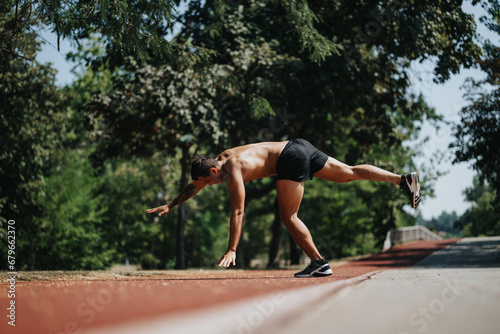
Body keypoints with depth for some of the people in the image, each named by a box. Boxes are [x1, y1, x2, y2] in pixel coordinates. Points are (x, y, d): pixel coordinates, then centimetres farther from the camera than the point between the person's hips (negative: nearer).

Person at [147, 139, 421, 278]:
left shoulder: (233, 171, -11)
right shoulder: (222, 158, 15)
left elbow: (237, 212, -15)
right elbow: (193, 186, 28)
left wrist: (231, 250, -14)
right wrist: (170, 205, 31)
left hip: (291, 158, -9)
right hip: (299, 146, 9)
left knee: (288, 217, -4)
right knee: (349, 173, 7)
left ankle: (318, 263, -3)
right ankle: (404, 180, 0)